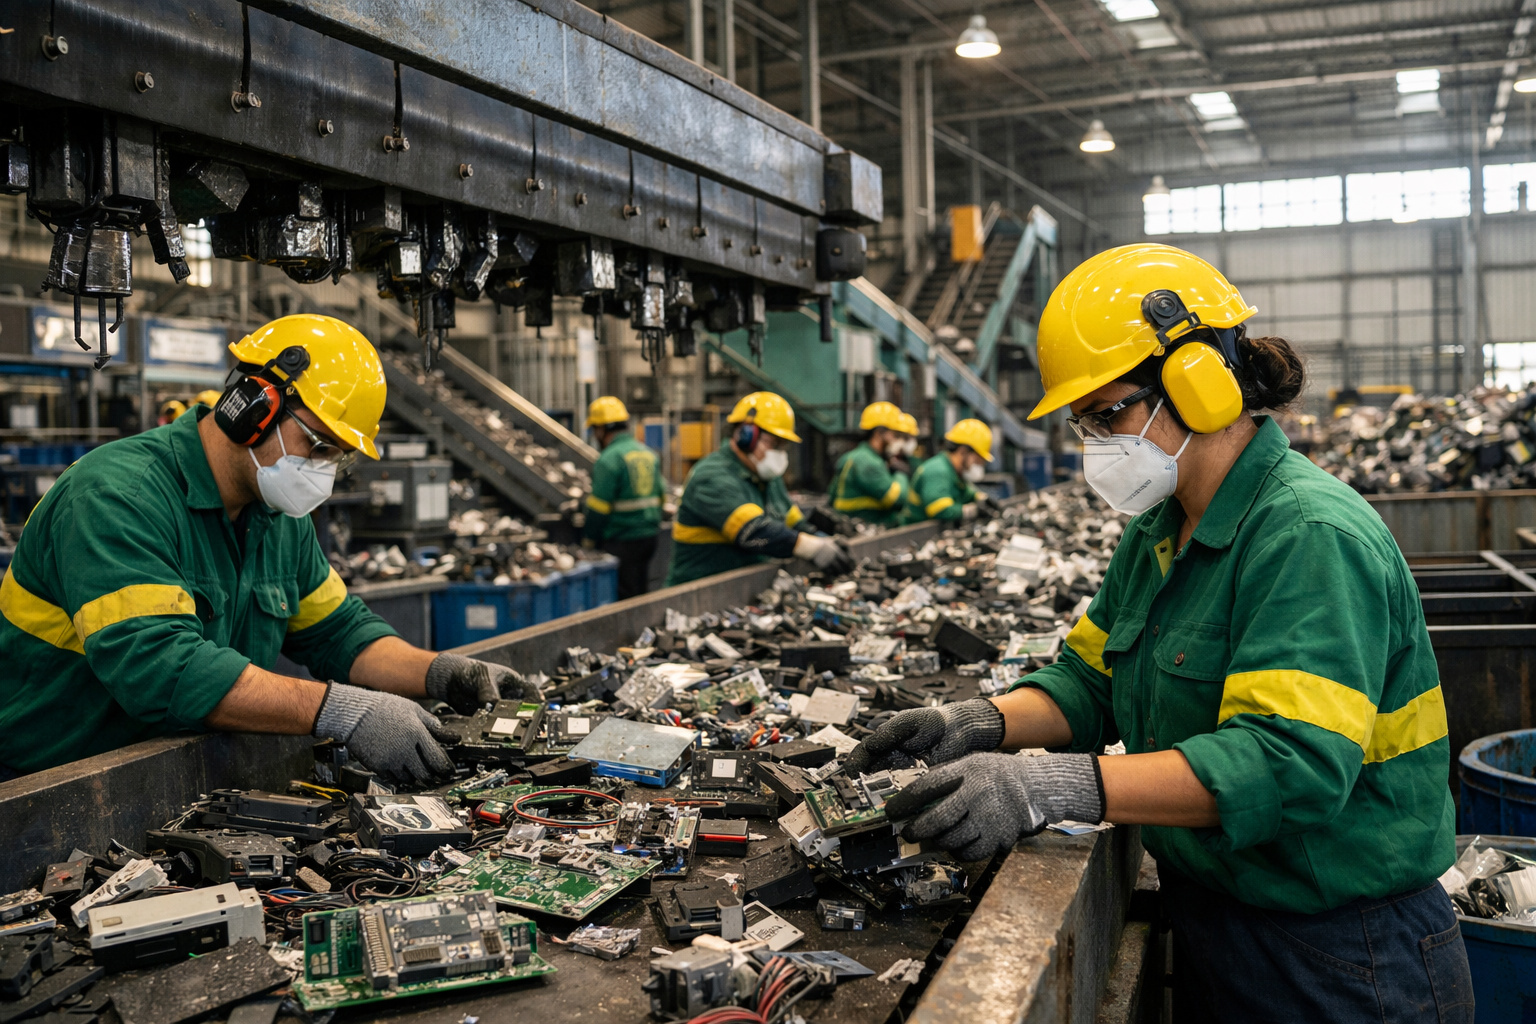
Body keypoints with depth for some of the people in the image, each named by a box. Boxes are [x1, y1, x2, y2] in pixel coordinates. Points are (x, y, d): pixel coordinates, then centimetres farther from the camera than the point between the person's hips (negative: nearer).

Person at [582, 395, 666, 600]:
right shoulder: (649, 453, 10)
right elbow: (661, 496, 17)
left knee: (622, 599, -2)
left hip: (621, 542, -8)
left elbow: (599, 508, -13)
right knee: (641, 594, 15)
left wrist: (588, 541, -2)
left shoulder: (609, 459, -14)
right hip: (649, 537, 8)